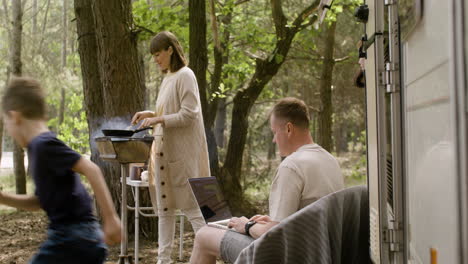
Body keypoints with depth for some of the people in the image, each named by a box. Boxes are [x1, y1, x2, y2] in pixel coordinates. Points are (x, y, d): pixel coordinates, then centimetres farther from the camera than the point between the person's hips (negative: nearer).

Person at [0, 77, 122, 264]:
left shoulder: (44, 145, -14)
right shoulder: (40, 146, 16)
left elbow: (91, 169, -24)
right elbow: (39, 201, 25)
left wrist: (110, 218, -27)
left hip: (71, 238, -9)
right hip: (86, 238, 9)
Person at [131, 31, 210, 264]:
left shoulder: (185, 76, -11)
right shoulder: (168, 78, 16)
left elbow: (188, 115, -17)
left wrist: (159, 119, -18)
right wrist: (152, 114, 9)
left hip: (181, 152, -9)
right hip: (163, 150, 9)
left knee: (191, 206, -6)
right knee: (164, 208, 10)